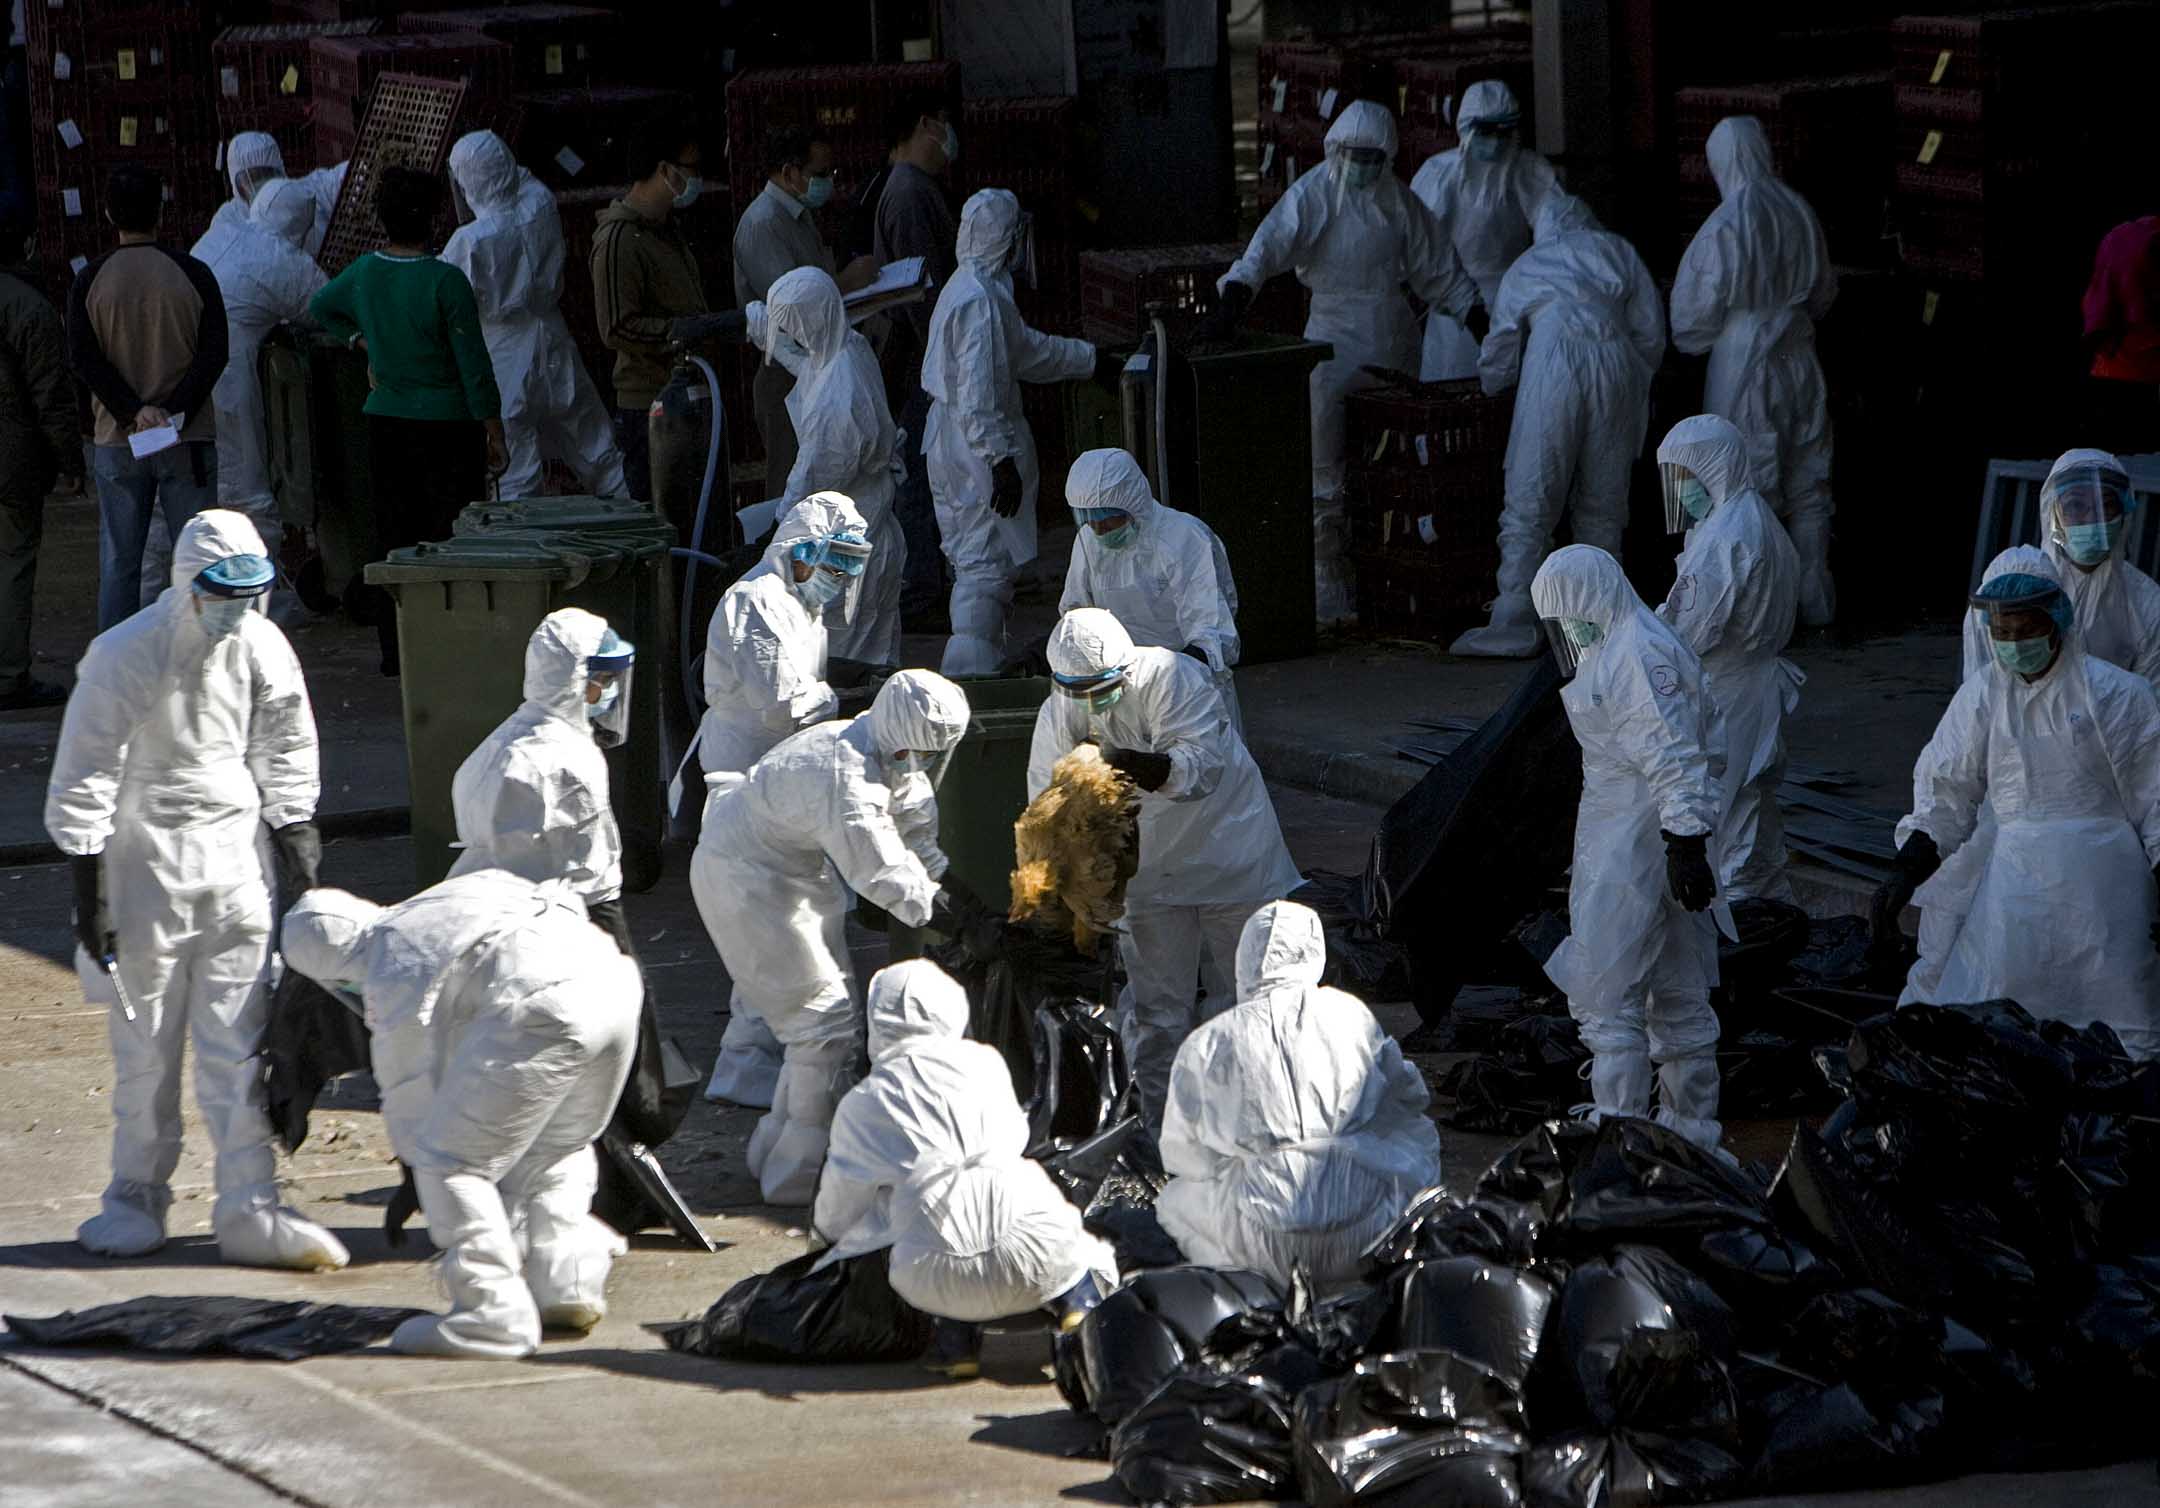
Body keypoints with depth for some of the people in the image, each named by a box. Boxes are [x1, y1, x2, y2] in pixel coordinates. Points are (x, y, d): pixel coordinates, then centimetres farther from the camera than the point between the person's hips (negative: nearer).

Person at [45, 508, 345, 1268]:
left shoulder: (261, 645, -1)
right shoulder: (125, 657, -16)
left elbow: (285, 750, 15)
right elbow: (83, 779, -13)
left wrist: (296, 841, 14)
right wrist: (87, 894, -14)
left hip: (234, 855, 4)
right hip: (146, 856, -4)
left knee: (240, 1038, 0)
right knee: (147, 1039, 3)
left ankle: (250, 1209, 1)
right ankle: (136, 1195, 19)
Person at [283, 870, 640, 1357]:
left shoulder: (392, 977, 11)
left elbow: (412, 1103, 16)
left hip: (549, 1008, -8)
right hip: (617, 979, 8)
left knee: (447, 1159, 5)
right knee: (559, 1148, 31)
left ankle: (493, 1313, 4)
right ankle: (569, 1285, 25)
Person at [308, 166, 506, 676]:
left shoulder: (363, 272, 1)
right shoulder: (445, 281, -16)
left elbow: (321, 309, 23)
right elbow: (474, 365, -13)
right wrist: (494, 433, -7)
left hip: (386, 420, 5)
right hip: (446, 423, -5)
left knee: (394, 538, 12)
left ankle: (395, 649, 15)